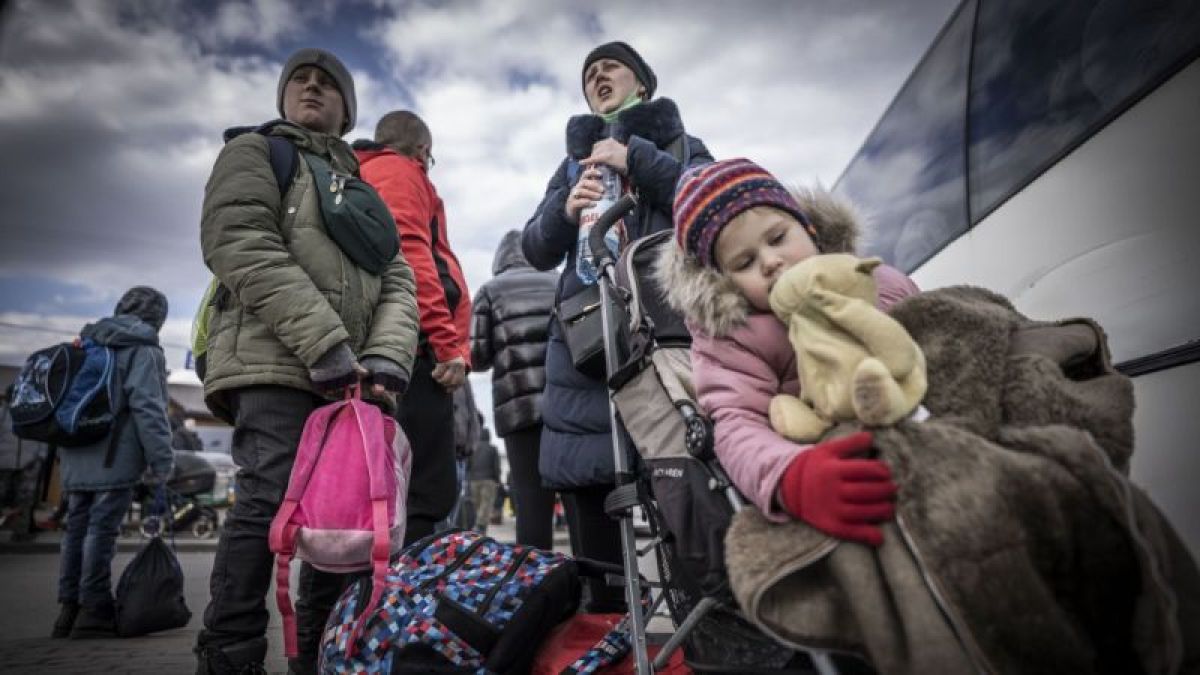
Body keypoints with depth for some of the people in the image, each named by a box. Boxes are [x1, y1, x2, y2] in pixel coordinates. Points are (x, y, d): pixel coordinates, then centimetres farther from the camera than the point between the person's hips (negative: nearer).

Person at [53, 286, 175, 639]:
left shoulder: (88, 345, 19)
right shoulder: (142, 349, -7)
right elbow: (147, 407, -16)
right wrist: (161, 459, -14)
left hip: (77, 457, 8)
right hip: (115, 458, -8)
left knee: (77, 527, 11)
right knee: (101, 529, -6)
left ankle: (70, 608, 17)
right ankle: (94, 610, -2)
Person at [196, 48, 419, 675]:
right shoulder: (254, 152, 14)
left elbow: (397, 282, 15)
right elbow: (241, 245, -6)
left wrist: (385, 359, -6)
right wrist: (326, 346, -16)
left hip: (351, 378, 5)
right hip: (275, 365, -5)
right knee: (269, 500, -16)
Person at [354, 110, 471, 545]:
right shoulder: (399, 171, 5)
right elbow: (408, 253, -13)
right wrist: (449, 342, -17)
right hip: (413, 346, -10)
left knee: (412, 491, 10)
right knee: (429, 492, -13)